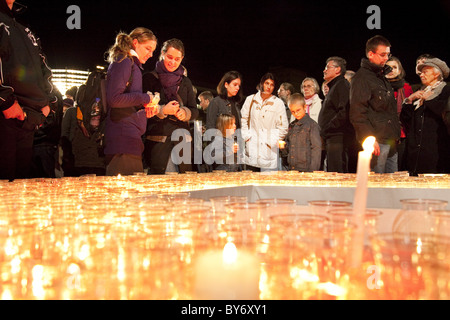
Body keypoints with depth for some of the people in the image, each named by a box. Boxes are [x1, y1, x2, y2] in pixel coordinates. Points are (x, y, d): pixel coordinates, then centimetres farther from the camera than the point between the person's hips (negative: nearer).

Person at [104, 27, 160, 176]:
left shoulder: (133, 65, 25)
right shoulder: (123, 62, -4)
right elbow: (114, 98, -17)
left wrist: (145, 111, 10)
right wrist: (145, 98, -8)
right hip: (123, 135, -10)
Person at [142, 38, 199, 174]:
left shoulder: (185, 81, 18)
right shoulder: (150, 78, 5)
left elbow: (195, 111, 16)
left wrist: (185, 113, -7)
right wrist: (162, 110, -17)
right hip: (158, 137, -4)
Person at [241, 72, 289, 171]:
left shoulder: (278, 103, 4)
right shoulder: (250, 100, 9)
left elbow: (283, 127, 4)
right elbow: (243, 119, 14)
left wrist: (273, 141, -3)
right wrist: (246, 136, 3)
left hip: (269, 151, -2)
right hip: (252, 150, 2)